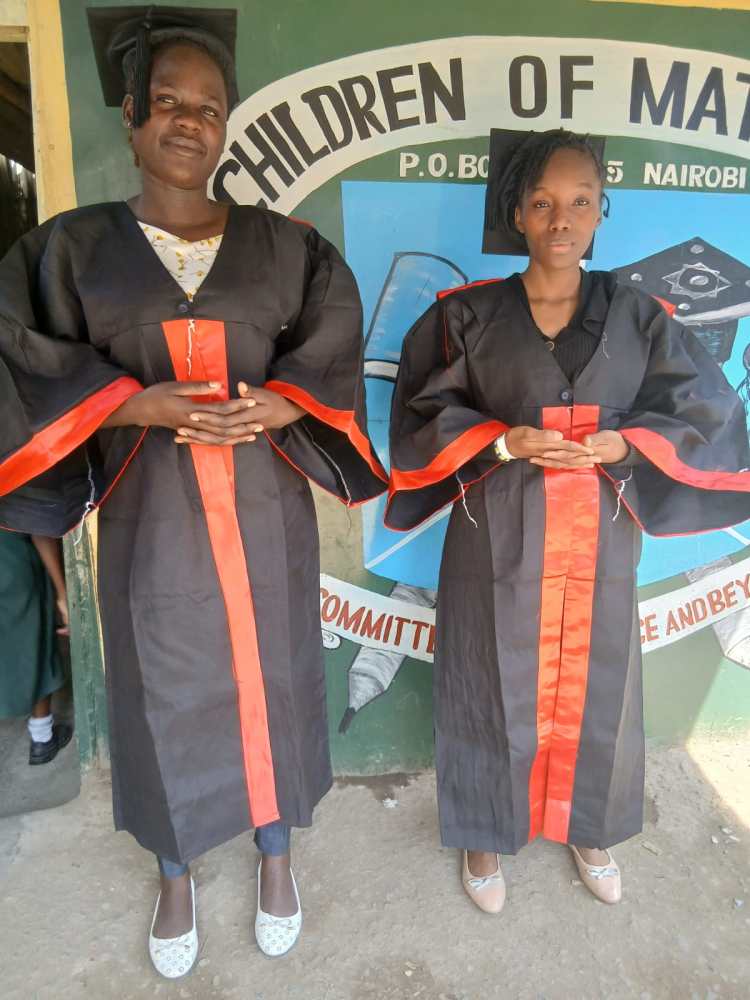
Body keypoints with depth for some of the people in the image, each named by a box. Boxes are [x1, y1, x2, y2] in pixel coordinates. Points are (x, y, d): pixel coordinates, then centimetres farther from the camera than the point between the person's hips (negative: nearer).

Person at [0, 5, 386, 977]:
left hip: (263, 510, 1)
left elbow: (329, 357, 2)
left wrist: (275, 409, -18)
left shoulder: (282, 246, 5)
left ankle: (276, 856, 39)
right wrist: (143, 403, -17)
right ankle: (177, 877, 38)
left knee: (269, 680, 13)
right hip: (150, 514, 0)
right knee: (166, 691, 11)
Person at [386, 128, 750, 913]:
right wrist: (502, 441, -18)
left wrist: (624, 445, -15)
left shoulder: (637, 316, 3)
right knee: (497, 685, 9)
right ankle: (488, 833, 34)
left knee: (593, 687, 15)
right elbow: (425, 413, -1)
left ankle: (588, 829, 41)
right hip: (498, 537, -1)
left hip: (597, 540, 2)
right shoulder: (468, 315, -1)